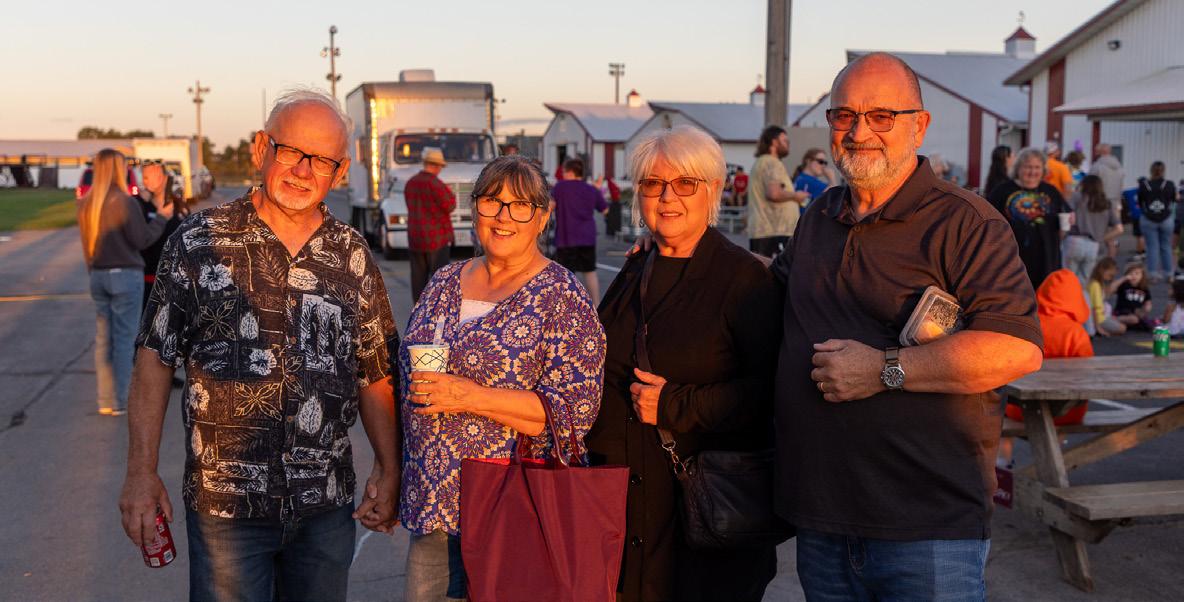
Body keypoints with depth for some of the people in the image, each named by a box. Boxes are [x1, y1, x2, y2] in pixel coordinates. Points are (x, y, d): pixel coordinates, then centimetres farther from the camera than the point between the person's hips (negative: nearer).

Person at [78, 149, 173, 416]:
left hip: (98, 275, 6)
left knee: (103, 339, 10)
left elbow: (92, 238, 10)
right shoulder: (125, 202, -13)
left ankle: (105, 401, 14)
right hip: (125, 275, -6)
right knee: (124, 339, 0)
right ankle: (119, 402, 3)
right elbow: (141, 240, -9)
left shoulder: (85, 204, 5)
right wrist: (161, 217, 1)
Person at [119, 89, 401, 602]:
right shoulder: (199, 242, -4)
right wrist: (141, 472, -7)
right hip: (226, 501, -2)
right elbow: (156, 359, -2)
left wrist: (389, 471, 5)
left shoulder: (352, 255, 3)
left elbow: (374, 373, 9)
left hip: (327, 503, 3)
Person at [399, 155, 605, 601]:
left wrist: (470, 396, -22)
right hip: (432, 503, 6)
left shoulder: (562, 298, -9)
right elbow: (409, 374, 20)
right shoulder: (443, 283, 10)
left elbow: (575, 411, -16)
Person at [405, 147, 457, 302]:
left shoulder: (410, 183, 8)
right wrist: (450, 195, 4)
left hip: (415, 238, 7)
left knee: (418, 275, 10)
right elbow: (449, 206, -15)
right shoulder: (435, 184, -16)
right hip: (437, 237, -7)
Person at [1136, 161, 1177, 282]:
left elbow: (1140, 203, 0)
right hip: (1166, 219, 1)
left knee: (1152, 247, 5)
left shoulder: (1144, 185, -10)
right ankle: (1168, 274, 18)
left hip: (1148, 220, -1)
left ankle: (1153, 275, 2)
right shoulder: (1170, 185, -9)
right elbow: (1174, 200, 5)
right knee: (1166, 246, 12)